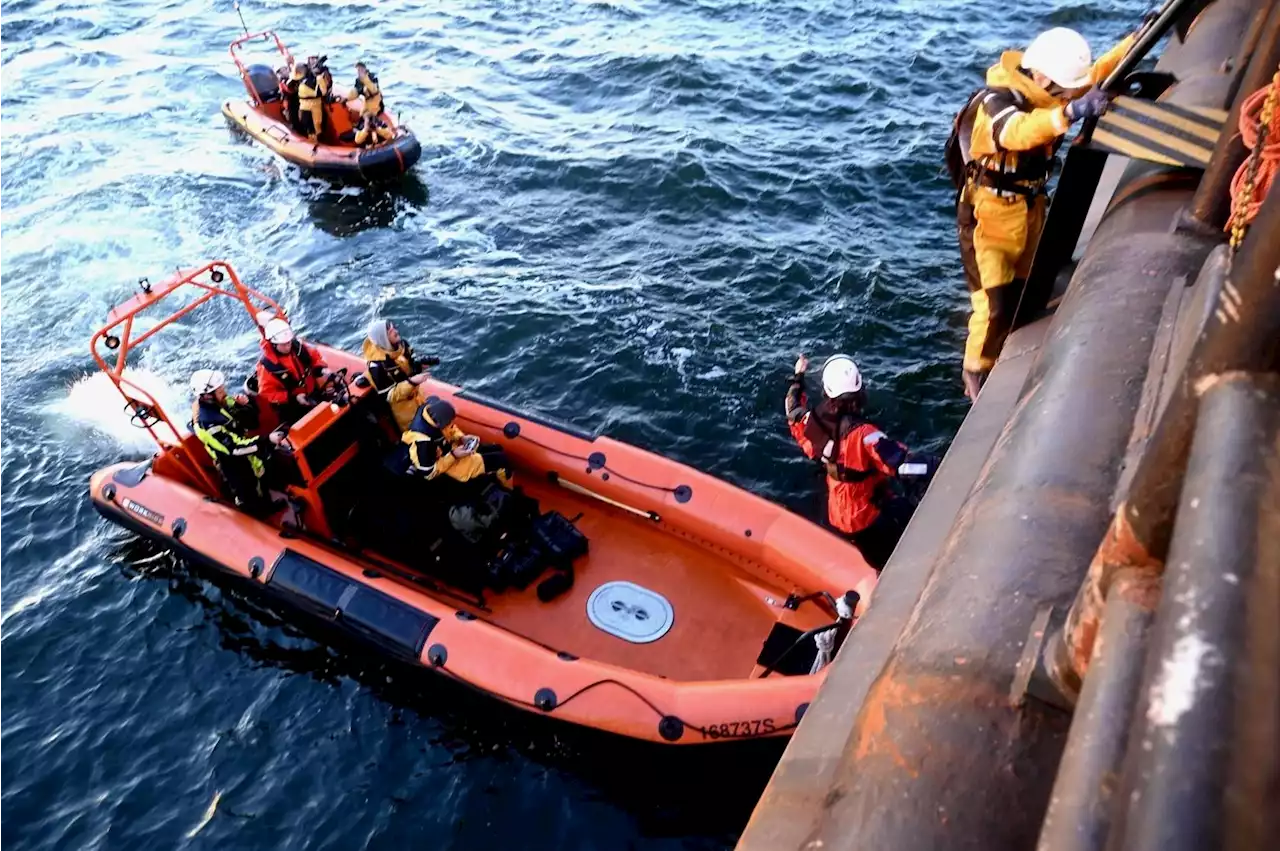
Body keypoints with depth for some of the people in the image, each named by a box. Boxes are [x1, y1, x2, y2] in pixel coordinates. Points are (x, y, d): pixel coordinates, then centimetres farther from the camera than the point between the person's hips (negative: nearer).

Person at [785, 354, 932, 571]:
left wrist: (797, 376, 23)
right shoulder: (861, 433, -32)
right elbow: (900, 461, -39)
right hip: (865, 517, -8)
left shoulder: (815, 421, -10)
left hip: (839, 511, 8)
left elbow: (794, 412, 13)